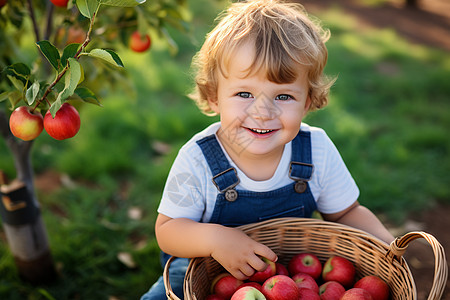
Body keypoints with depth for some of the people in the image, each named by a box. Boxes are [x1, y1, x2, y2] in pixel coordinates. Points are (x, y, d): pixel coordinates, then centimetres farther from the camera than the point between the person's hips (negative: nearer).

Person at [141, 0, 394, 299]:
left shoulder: (318, 150, -18)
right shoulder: (196, 161, -26)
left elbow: (347, 213, -4)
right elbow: (167, 229, -17)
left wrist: (386, 243, -22)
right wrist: (212, 238, -37)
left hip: (296, 267, 2)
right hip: (206, 269, -2)